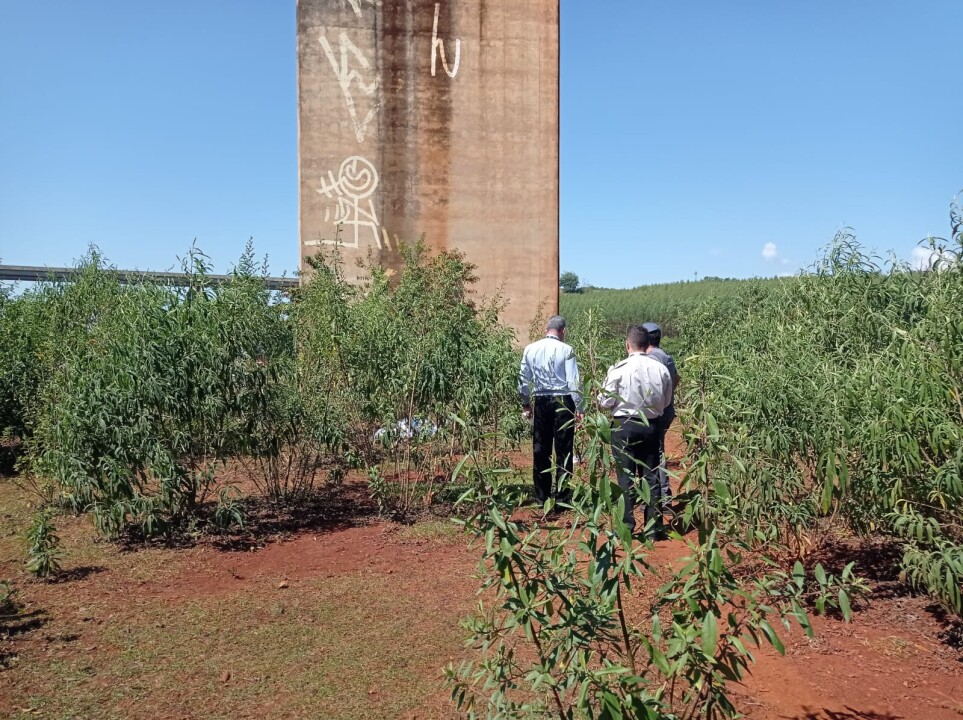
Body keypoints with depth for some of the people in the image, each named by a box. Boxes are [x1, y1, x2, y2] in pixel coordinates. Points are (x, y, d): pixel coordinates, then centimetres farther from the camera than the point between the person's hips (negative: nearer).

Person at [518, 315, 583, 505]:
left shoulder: (530, 349, 5)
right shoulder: (566, 350, -7)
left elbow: (523, 379, 10)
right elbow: (574, 381, -10)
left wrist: (526, 403, 21)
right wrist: (579, 408, -4)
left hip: (540, 401, 4)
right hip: (563, 401, -3)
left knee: (540, 450, 10)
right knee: (563, 450, 3)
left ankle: (542, 496, 15)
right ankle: (561, 495, 5)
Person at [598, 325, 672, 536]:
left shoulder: (618, 369, -14)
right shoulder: (660, 368, -4)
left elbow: (606, 402, -8)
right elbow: (666, 401, 7)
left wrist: (600, 396, 13)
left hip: (624, 426, -3)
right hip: (651, 425, 3)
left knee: (626, 477, 5)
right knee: (651, 476, 11)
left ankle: (627, 526, 8)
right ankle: (655, 526, 15)